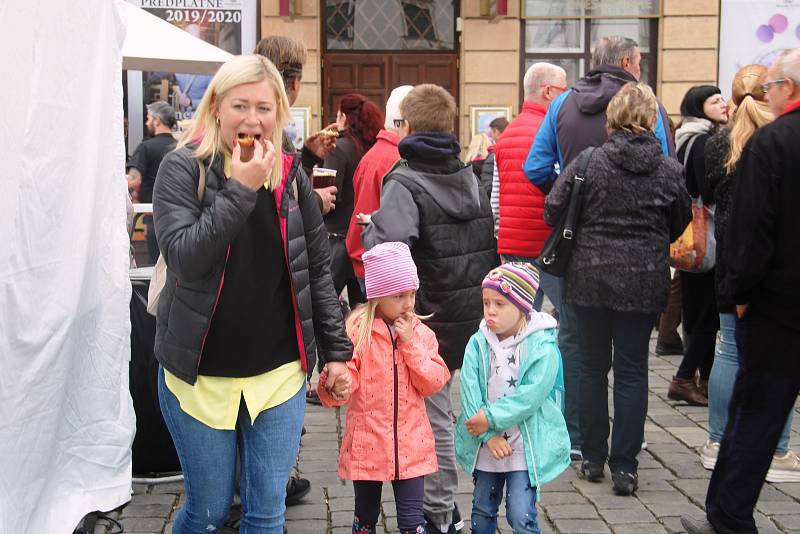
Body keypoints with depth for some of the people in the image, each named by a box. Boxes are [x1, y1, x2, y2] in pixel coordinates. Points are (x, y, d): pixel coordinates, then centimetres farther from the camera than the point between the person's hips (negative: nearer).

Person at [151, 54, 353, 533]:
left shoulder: (291, 175, 3)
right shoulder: (183, 168, -7)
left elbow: (317, 269, 7)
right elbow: (184, 256, -21)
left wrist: (336, 350, 6)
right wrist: (240, 189, -23)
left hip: (279, 371, 3)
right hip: (201, 372, -2)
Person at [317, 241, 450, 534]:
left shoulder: (420, 332, 1)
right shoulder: (356, 330, -9)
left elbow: (434, 383, -6)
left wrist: (410, 343, -14)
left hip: (410, 445, 2)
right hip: (367, 443, -1)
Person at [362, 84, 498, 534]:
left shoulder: (404, 183, -15)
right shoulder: (470, 177, 11)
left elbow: (387, 246, -33)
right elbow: (492, 239, 17)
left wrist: (367, 227, -16)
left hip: (432, 322, -7)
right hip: (476, 316, 7)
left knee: (434, 417, 4)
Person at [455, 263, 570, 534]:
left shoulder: (542, 346, -13)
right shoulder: (478, 343, -3)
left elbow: (532, 395, -21)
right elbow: (470, 390, -10)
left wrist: (491, 417, -20)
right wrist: (488, 435, -18)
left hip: (525, 447, -4)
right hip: (486, 446, 4)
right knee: (482, 512, 18)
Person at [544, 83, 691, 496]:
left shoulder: (588, 162, -6)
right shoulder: (670, 170, -2)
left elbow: (553, 210, -3)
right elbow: (680, 224, 11)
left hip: (590, 276, 0)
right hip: (644, 280, 0)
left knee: (592, 366, 12)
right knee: (632, 371, 7)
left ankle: (593, 458, 20)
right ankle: (624, 466, 7)